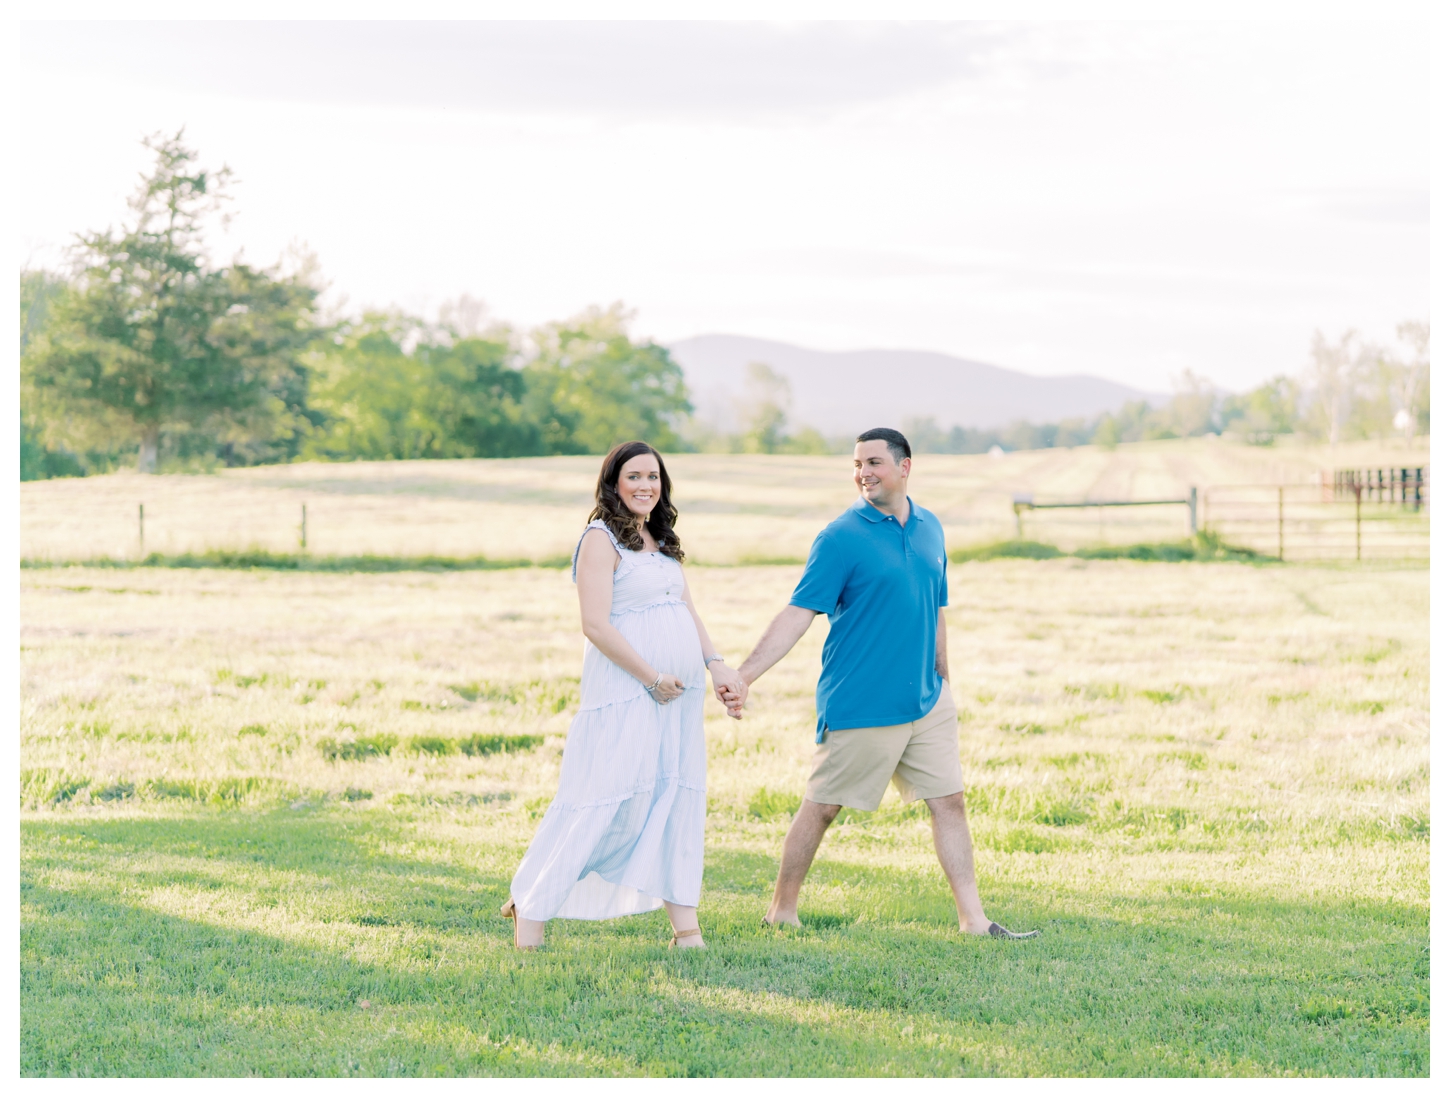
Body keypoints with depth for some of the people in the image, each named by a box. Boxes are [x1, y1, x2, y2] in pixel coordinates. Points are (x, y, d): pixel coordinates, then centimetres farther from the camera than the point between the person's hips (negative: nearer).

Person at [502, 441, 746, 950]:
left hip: (679, 694, 8)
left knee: (677, 801, 6)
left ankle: (686, 926, 9)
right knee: (604, 799, -6)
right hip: (625, 690, -7)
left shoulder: (663, 541, 18)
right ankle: (531, 903, 8)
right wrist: (652, 678, -14)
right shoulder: (601, 539, -7)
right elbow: (596, 624, -14)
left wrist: (717, 665, 4)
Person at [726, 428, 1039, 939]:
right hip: (859, 706, -6)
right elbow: (798, 614, -14)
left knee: (950, 801, 5)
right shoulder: (841, 538, -10)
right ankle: (781, 911, 17)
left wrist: (943, 684, 21)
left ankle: (974, 919, 11)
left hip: (927, 703, 6)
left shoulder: (929, 528, 9)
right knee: (821, 806, 3)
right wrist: (744, 676, -22)